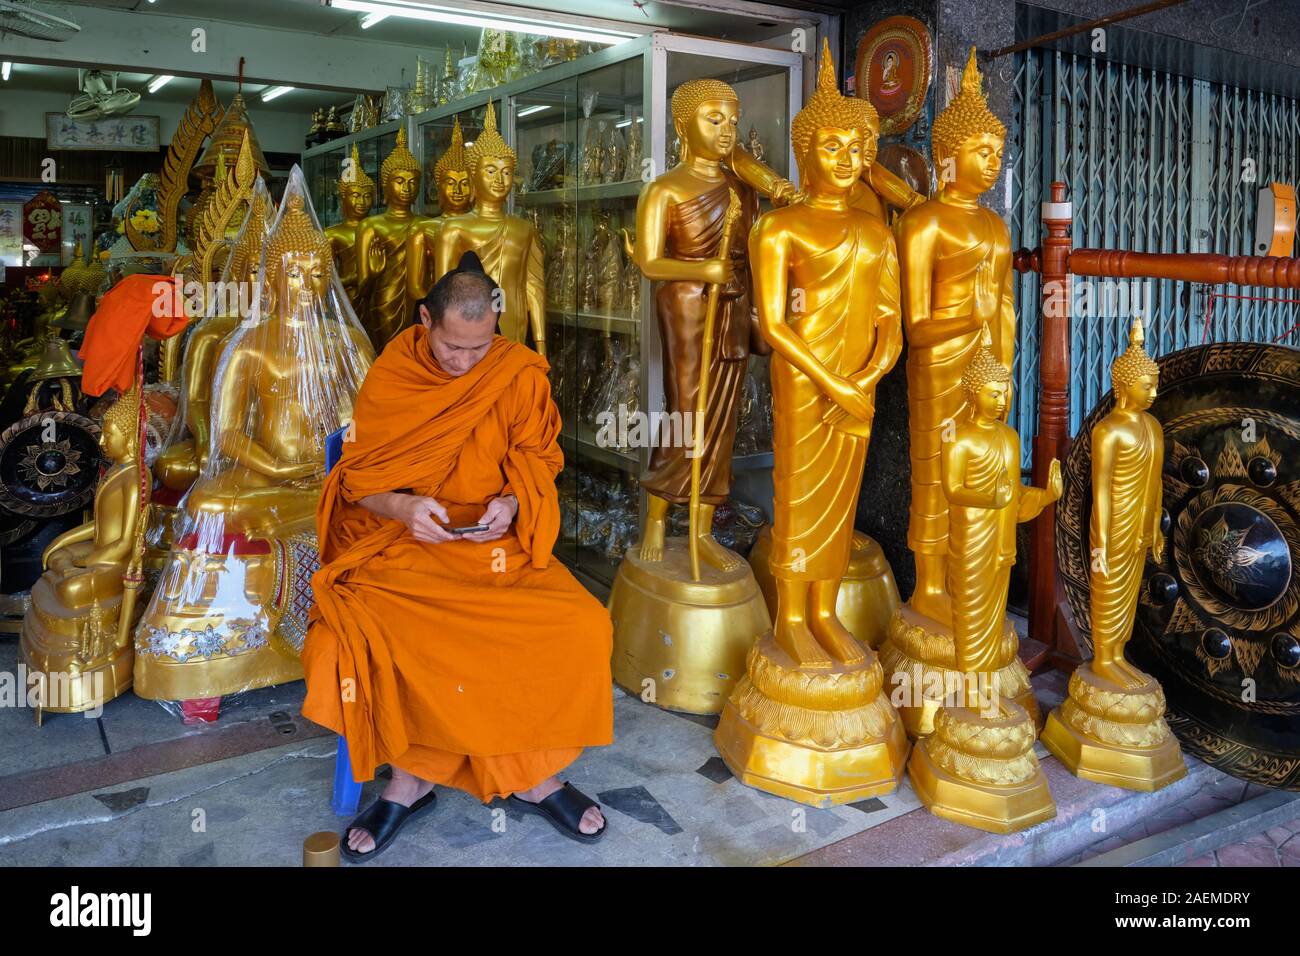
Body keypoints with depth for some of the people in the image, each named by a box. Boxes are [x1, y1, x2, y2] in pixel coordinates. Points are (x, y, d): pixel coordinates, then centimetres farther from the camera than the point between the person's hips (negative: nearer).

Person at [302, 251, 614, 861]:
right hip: (400, 544, 0)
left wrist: (511, 502, -16)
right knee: (355, 640, -30)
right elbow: (358, 480, 3)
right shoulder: (388, 380, 0)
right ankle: (409, 780, -4)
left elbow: (538, 464, 6)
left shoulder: (519, 374, 0)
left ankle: (537, 775, 0)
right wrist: (403, 507, -19)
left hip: (497, 543, 1)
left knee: (584, 629, -24)